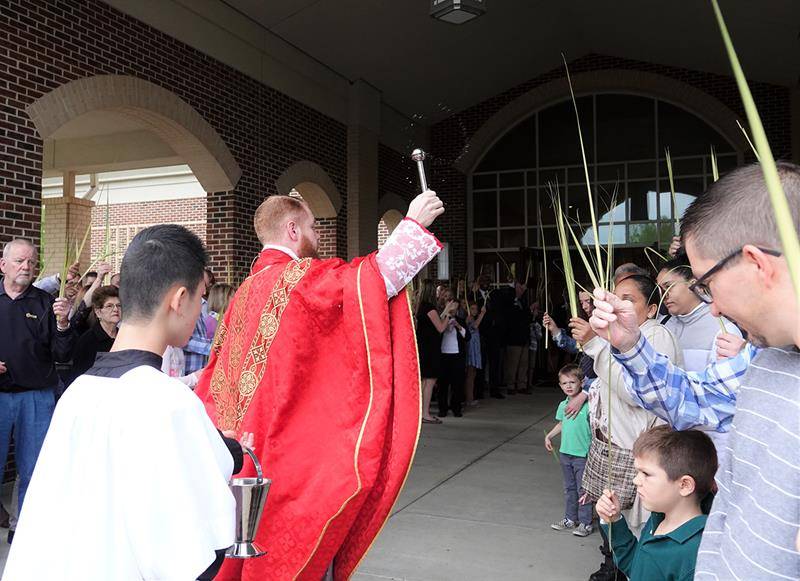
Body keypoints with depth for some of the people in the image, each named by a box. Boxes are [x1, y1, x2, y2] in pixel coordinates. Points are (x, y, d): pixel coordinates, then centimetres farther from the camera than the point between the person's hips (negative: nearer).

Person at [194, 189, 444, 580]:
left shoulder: (246, 291, 12)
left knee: (259, 538, 18)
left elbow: (219, 377, 16)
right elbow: (369, 279, -27)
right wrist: (414, 223, -18)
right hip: (295, 449, -8)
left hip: (246, 447, 9)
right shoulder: (299, 277, -14)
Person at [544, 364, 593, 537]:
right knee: (569, 488, 17)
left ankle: (585, 523, 14)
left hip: (583, 454, -6)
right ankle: (570, 519, 29)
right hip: (565, 452, 6)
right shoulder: (563, 405, 5)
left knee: (583, 489, 2)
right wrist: (549, 436, 17)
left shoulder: (587, 405, -15)